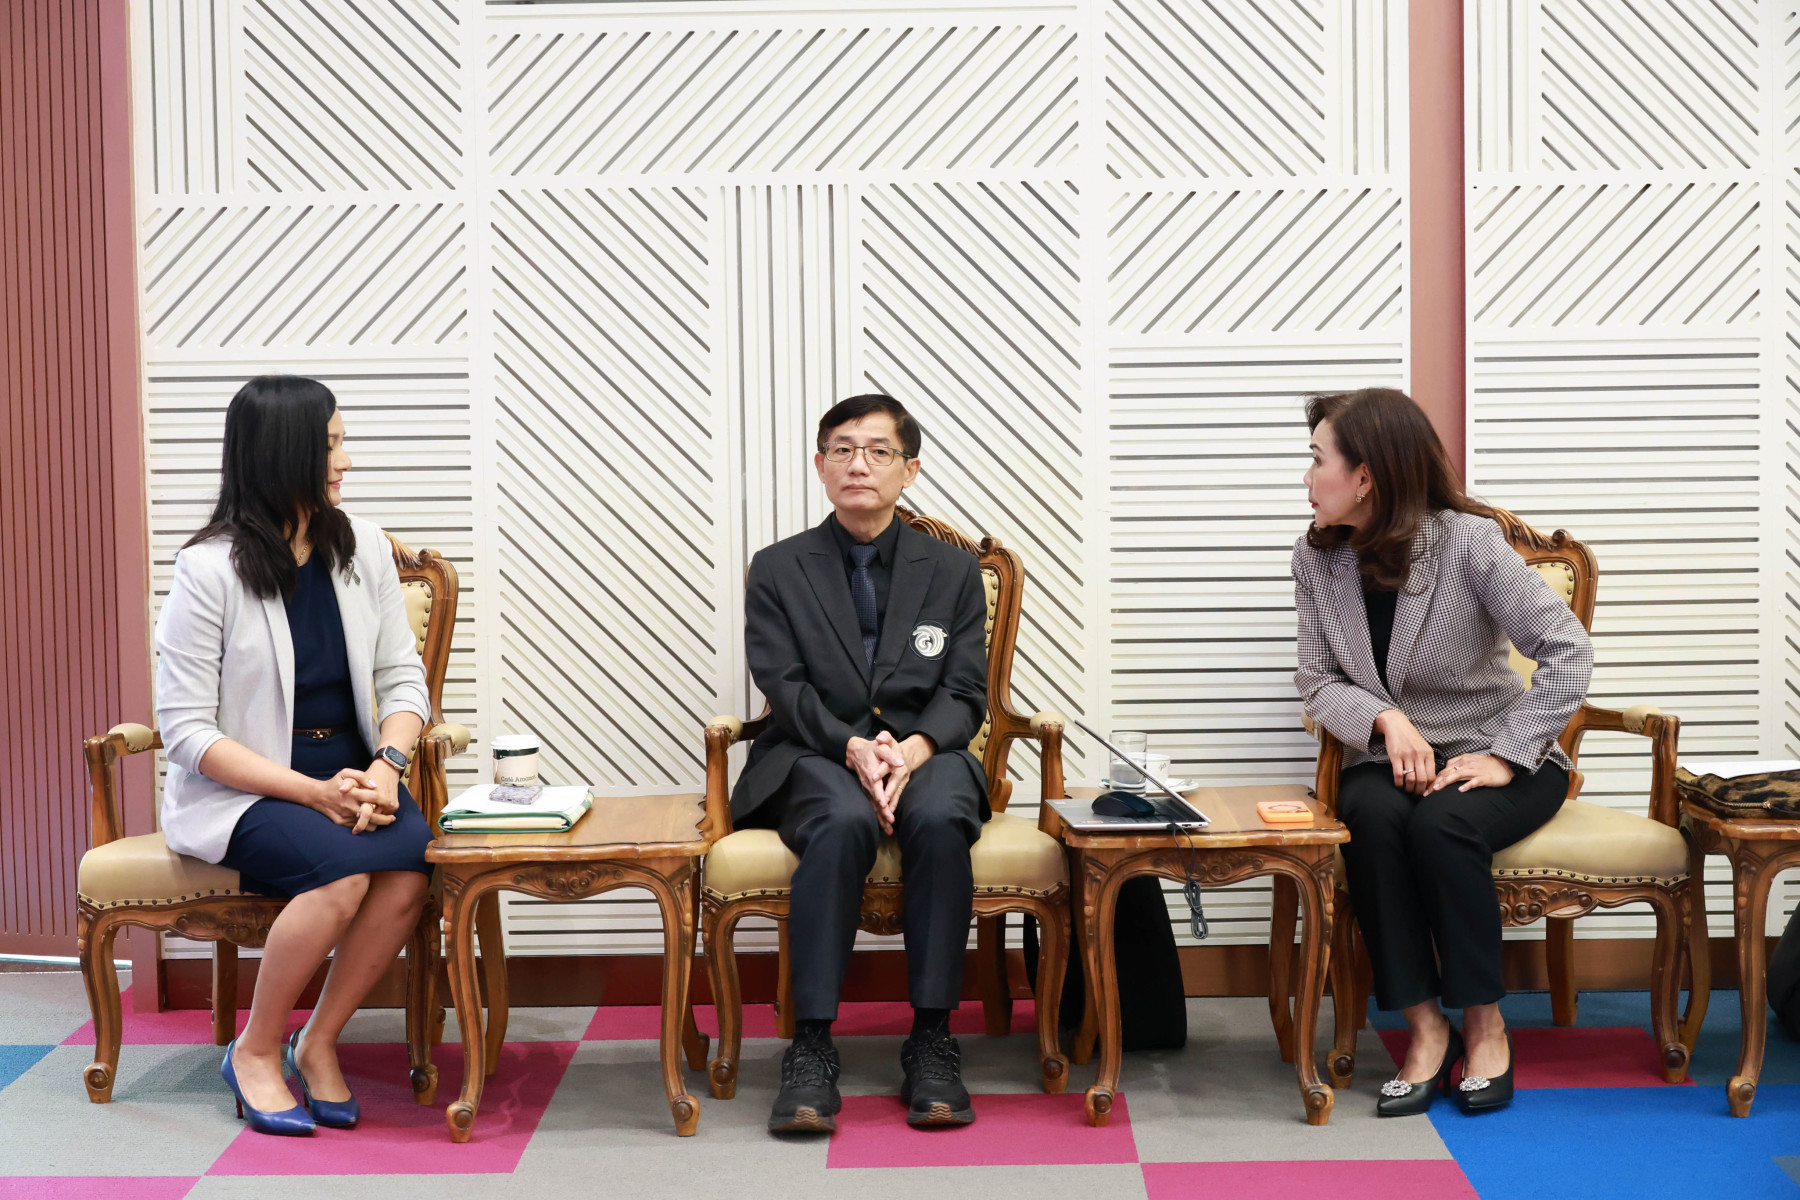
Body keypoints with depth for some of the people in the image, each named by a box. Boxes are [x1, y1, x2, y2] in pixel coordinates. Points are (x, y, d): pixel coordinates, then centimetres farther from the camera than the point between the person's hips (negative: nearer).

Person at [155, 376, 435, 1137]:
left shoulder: (361, 547, 4)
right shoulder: (209, 570, -10)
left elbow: (402, 677, 6)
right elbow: (186, 730, -12)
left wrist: (384, 768, -15)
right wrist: (312, 792, -22)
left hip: (347, 768, 4)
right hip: (242, 788, -4)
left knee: (411, 861, -28)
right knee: (344, 869, -33)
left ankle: (319, 1044, -7)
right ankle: (255, 1051, -9)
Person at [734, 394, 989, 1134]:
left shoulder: (953, 571, 14)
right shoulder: (777, 569, 11)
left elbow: (964, 694, 4)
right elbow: (787, 689, -1)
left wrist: (912, 748, -18)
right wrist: (855, 748, -20)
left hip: (923, 751, 1)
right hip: (815, 756, -1)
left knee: (939, 820, -35)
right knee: (844, 823, -37)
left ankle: (931, 1043, -28)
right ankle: (811, 1047, -34)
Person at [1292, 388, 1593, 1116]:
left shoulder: (1467, 542, -13)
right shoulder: (1316, 558, 1)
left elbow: (1569, 651, -14)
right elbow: (1318, 682, 2)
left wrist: (1506, 757, -20)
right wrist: (1386, 721, -19)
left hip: (1490, 761, -3)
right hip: (1390, 758, 3)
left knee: (1440, 824, -34)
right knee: (1372, 817, -31)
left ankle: (1485, 1024, -14)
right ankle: (1425, 1028, -21)